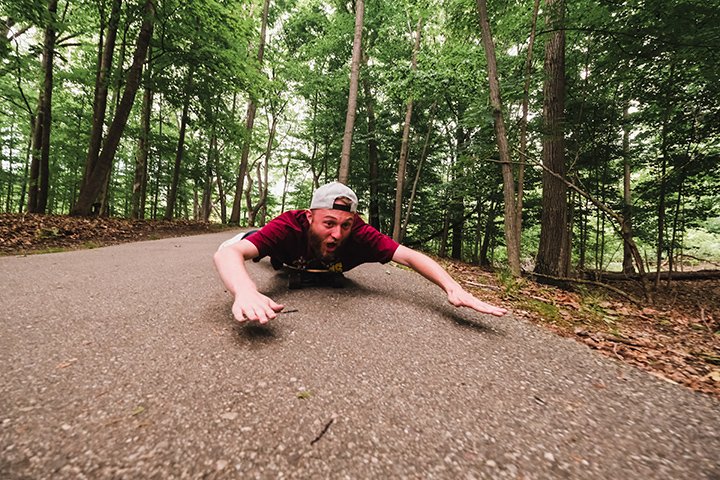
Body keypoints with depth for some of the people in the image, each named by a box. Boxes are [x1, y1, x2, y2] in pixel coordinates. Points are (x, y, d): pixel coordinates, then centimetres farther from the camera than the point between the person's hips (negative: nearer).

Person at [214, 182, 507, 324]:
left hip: (325, 272, 2)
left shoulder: (359, 234, -46)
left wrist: (454, 288, -64)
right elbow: (226, 253, -59)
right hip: (289, 262, -1)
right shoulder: (290, 225, -50)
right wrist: (245, 291, -82)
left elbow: (411, 256, -48)